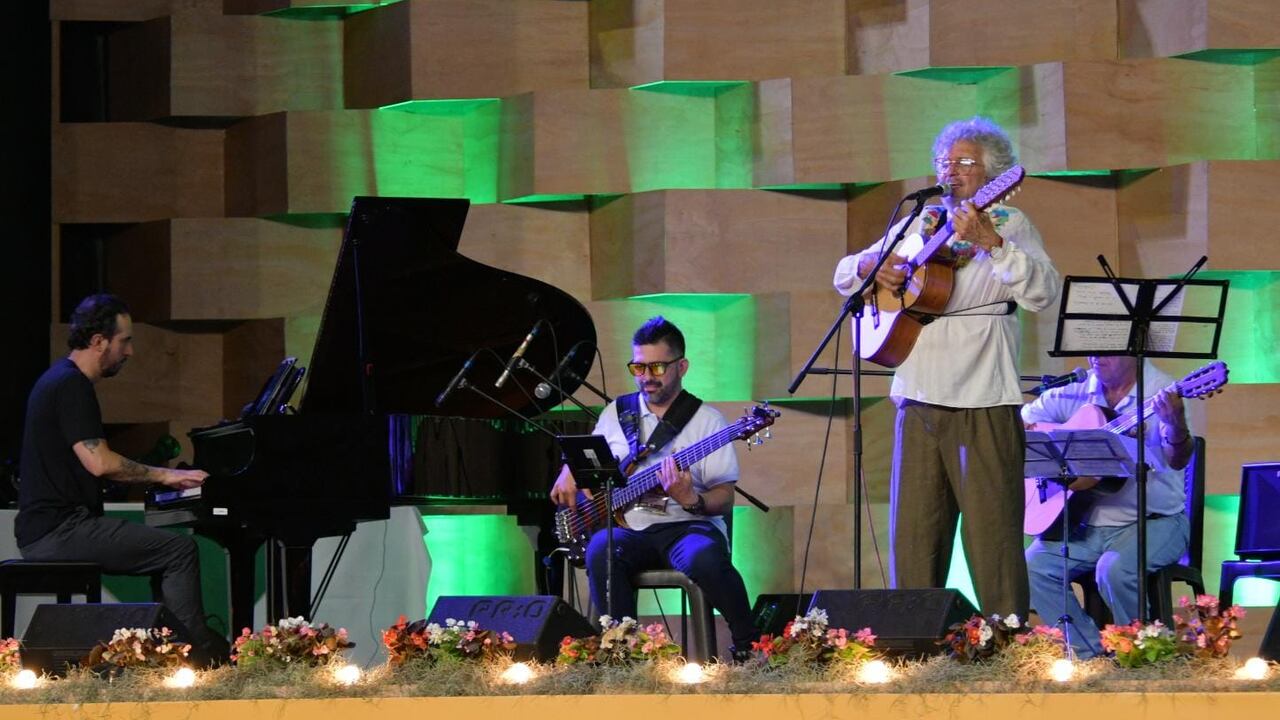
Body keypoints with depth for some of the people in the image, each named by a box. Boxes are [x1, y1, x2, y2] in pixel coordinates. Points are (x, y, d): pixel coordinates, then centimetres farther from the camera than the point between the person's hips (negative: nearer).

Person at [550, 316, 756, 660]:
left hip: (687, 525, -3)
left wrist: (691, 500, -22)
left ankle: (748, 645, -17)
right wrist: (569, 474, 9)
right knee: (601, 550, -34)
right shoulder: (616, 413, 17)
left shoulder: (706, 419, 5)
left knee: (704, 558, -38)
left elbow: (724, 500, 0)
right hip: (628, 526, 3)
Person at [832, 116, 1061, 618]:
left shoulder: (1010, 225, 3)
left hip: (984, 402, -5)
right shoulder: (920, 224, 18)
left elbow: (1043, 293, -14)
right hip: (918, 397, 5)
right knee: (913, 534, 6)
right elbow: (845, 275, 23)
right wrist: (870, 267, 0)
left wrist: (989, 242, -24)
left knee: (992, 532, -7)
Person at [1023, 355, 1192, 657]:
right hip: (1087, 523, 6)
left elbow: (1177, 461, -24)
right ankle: (1090, 655, -2)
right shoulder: (1075, 392, 6)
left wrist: (1176, 426, -46)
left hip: (1154, 521, -5)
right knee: (1033, 567, -15)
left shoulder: (1161, 392, -10)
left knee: (1115, 570, -32)